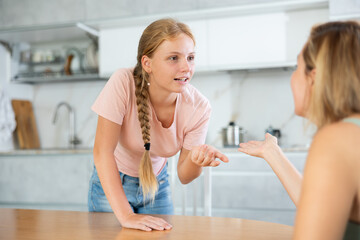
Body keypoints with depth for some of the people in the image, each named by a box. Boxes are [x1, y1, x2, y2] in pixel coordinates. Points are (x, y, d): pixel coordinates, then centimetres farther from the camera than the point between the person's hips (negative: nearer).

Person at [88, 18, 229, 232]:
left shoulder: (199, 108, -20)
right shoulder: (123, 84, -29)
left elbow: (184, 176, -13)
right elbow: (103, 150, -28)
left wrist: (196, 159, -36)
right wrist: (125, 215, -31)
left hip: (157, 184, 2)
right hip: (112, 184, -2)